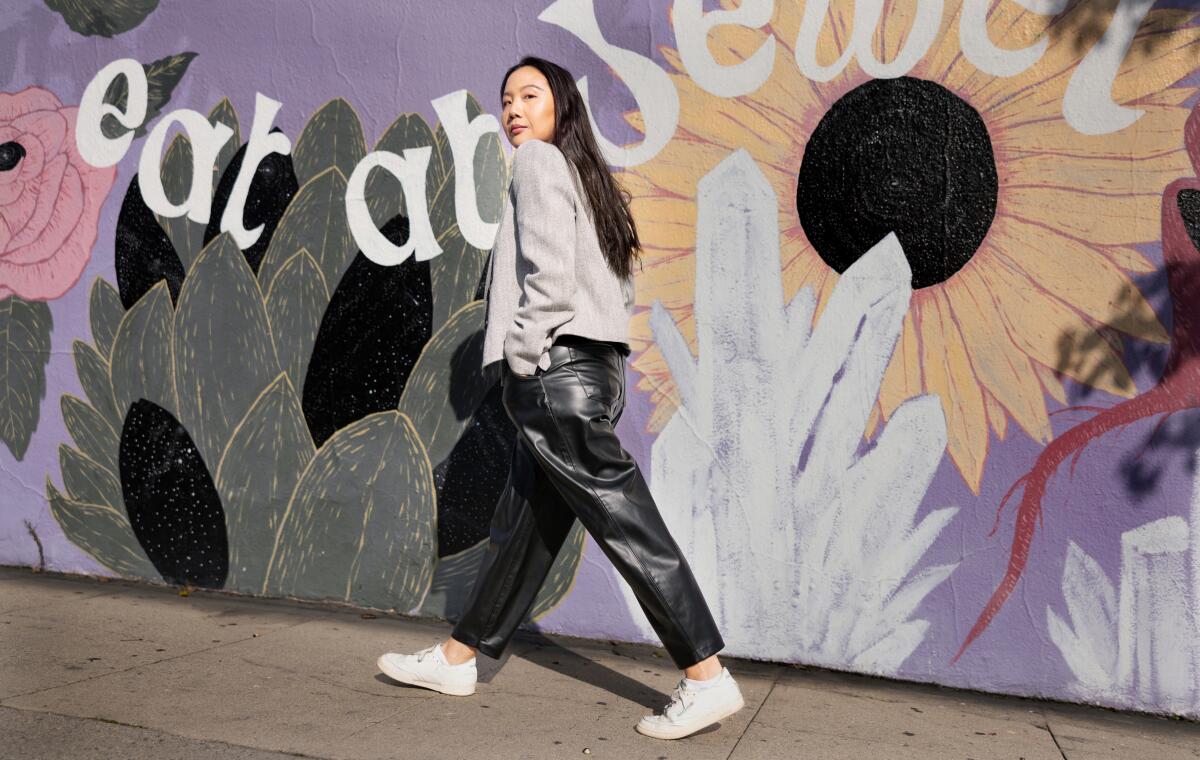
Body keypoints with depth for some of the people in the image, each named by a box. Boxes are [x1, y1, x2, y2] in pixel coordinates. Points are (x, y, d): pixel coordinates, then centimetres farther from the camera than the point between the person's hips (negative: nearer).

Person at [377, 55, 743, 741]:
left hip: (556, 373, -10)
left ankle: (708, 680, -2)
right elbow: (622, 293, 20)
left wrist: (520, 358, -12)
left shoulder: (539, 161, -3)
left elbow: (549, 275, -18)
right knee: (524, 524, 14)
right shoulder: (588, 179, 22)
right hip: (595, 369, 10)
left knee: (628, 526, -8)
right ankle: (458, 658, 26)